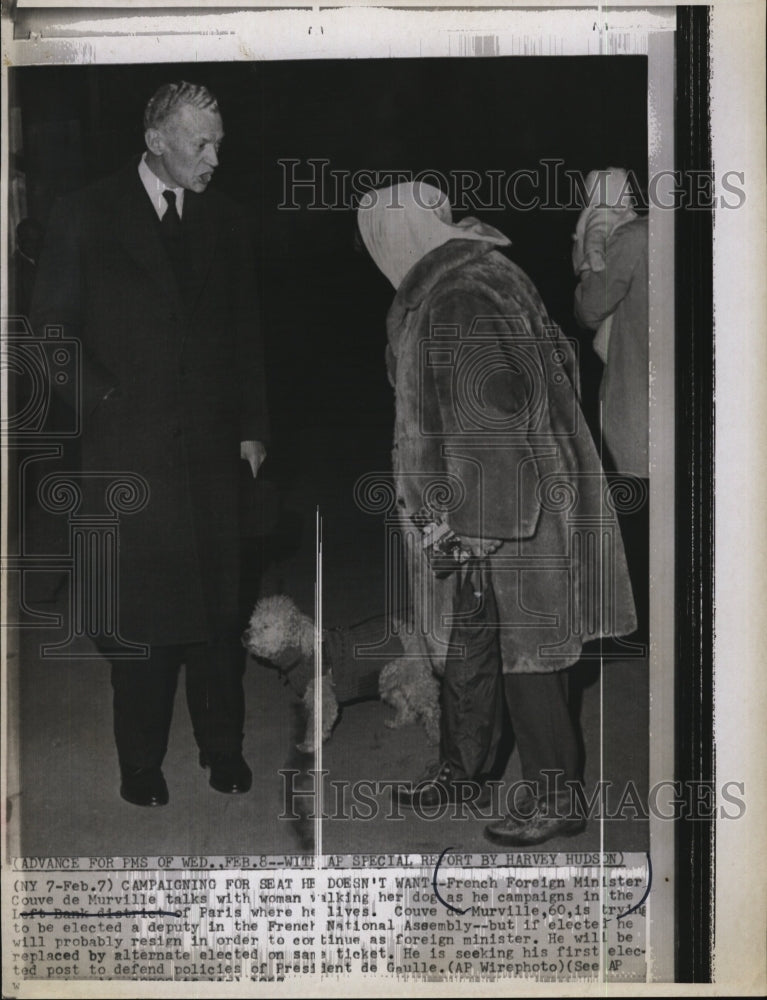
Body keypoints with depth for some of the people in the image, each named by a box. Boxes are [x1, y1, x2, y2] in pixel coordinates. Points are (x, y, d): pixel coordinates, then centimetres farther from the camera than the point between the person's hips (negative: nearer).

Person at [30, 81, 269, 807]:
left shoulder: (224, 220, 11)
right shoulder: (87, 216, 1)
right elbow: (52, 325, 3)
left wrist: (250, 426, 9)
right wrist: (103, 398, -7)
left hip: (211, 444, 3)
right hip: (126, 448, -2)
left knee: (217, 604, 5)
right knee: (138, 609, 2)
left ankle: (223, 749, 19)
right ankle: (141, 764, 15)